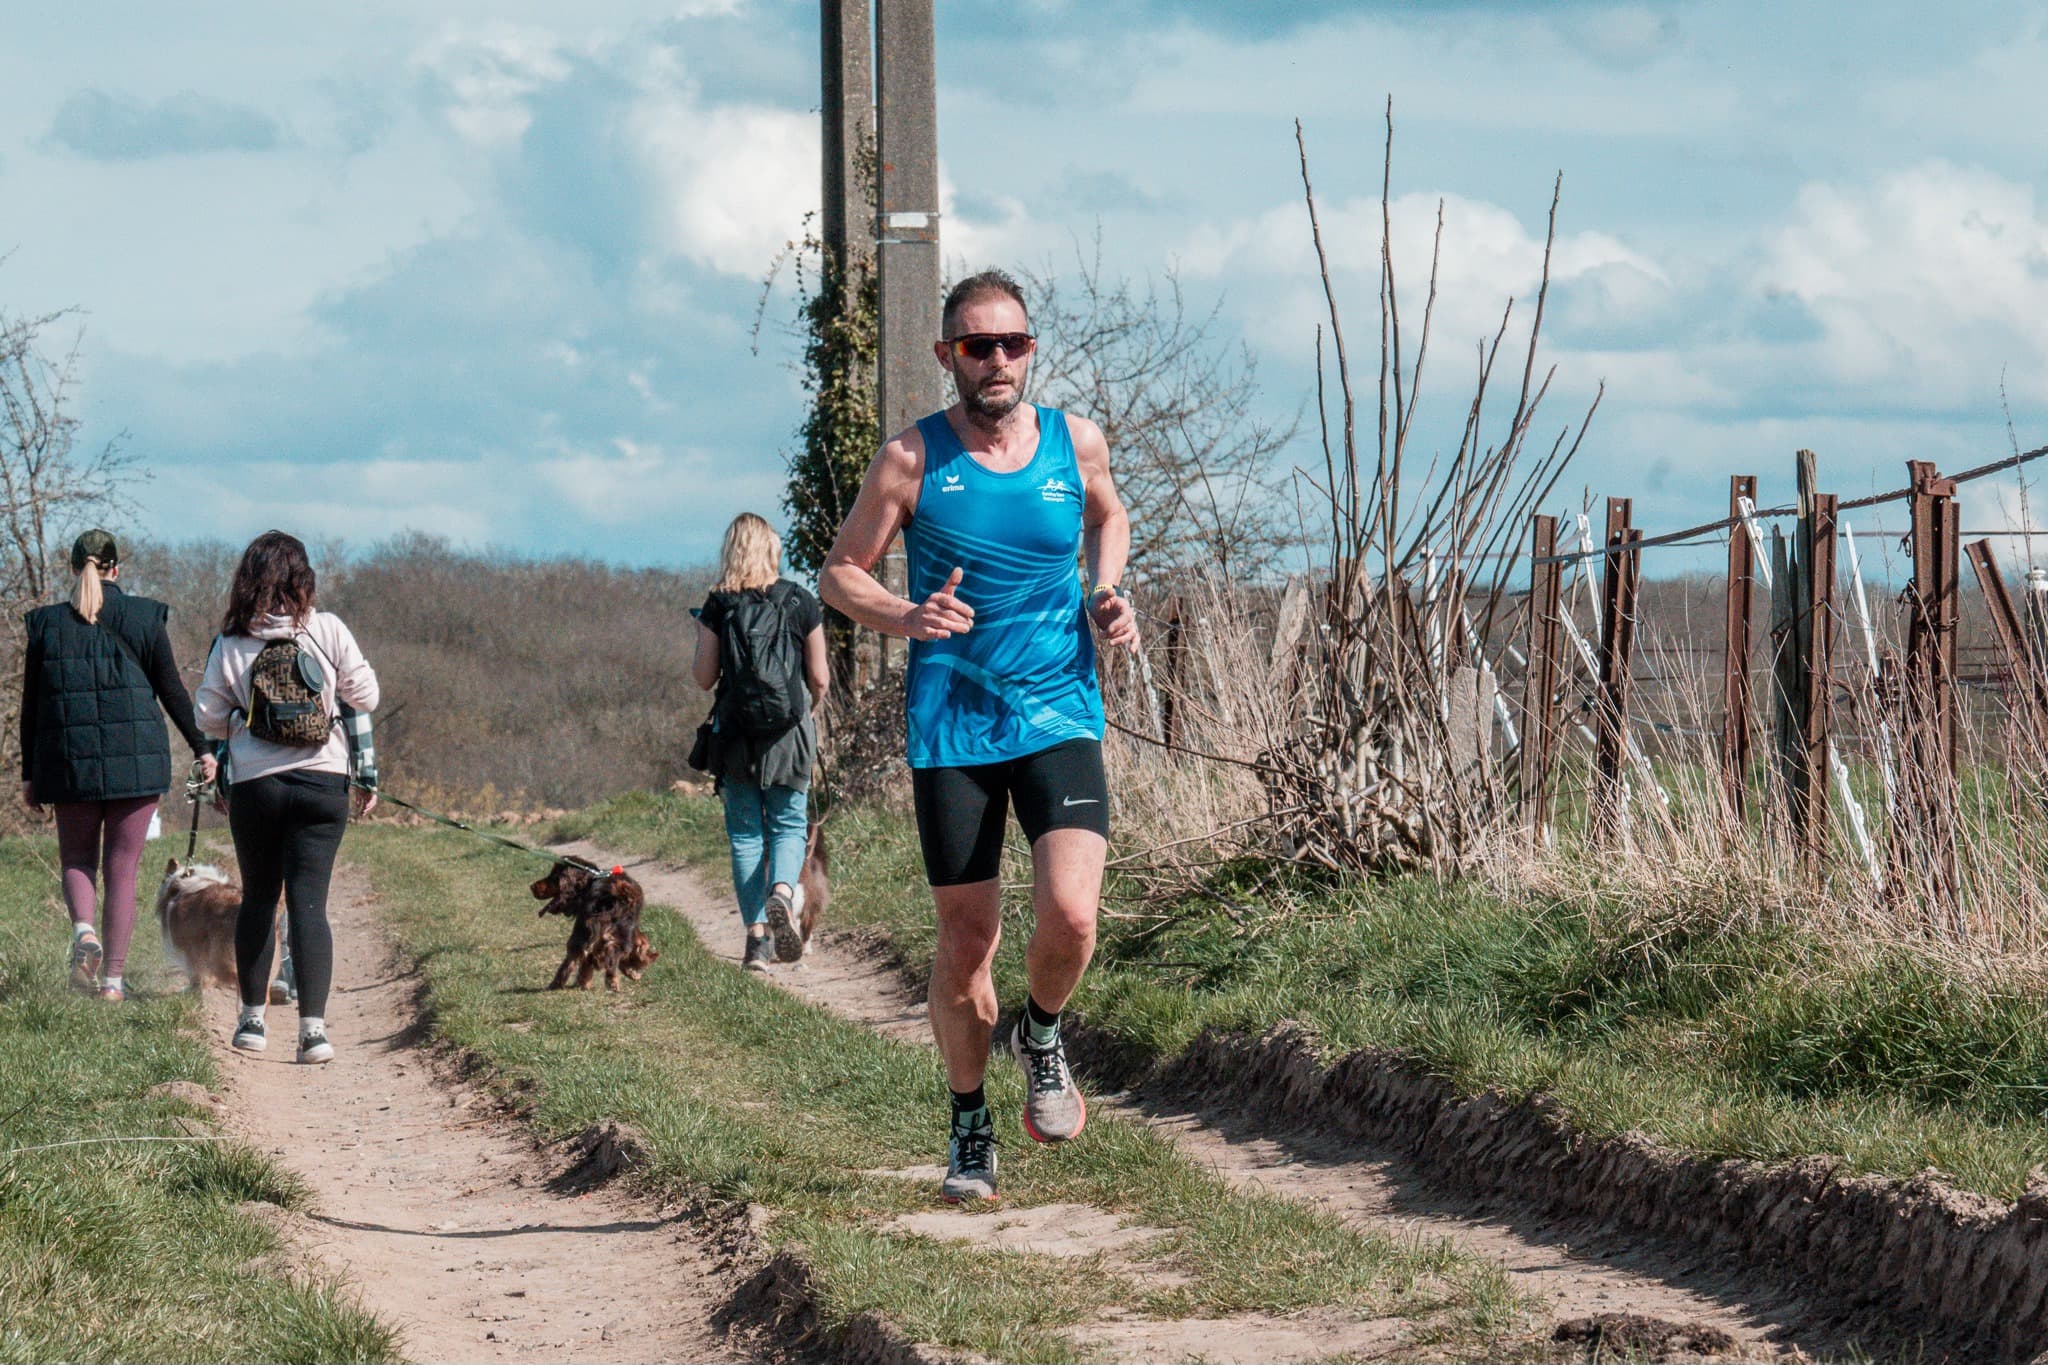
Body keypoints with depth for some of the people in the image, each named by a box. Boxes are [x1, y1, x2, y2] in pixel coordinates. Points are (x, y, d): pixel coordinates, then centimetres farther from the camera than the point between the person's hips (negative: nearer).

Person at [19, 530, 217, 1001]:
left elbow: (31, 706, 5)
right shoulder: (143, 618, -1)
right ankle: (114, 976, 3)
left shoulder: (46, 624, 3)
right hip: (136, 760, -1)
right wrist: (202, 749, 12)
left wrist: (30, 776, 12)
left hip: (70, 762, 1)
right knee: (122, 869, 5)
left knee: (77, 860, 16)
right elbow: (172, 691, 2)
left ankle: (83, 929, -13)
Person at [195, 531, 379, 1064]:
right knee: (309, 901, -3)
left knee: (258, 899, 17)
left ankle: (253, 1019, 22)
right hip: (322, 783, -1)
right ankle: (313, 1026, -15)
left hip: (254, 785, 1)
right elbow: (366, 696, -1)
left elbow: (209, 718, 1)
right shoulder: (328, 630, -5)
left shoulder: (231, 643, -4)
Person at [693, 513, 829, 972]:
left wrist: (700, 640, 16)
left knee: (745, 833, 7)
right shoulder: (800, 603, -1)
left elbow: (704, 677, -2)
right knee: (789, 825, 9)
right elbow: (820, 678, 2)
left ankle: (756, 936, 4)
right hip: (790, 733, 0)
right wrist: (810, 710, 22)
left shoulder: (719, 606, -3)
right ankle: (783, 892, -22)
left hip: (736, 735, 0)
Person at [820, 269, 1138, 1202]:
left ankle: (1042, 1036, 15)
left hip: (1059, 715, 1)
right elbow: (840, 573, 3)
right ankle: (969, 1127, 23)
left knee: (1070, 914, -18)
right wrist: (905, 617, -17)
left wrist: (1105, 598, 5)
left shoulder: (1076, 443, 2)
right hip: (951, 728, -1)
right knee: (966, 941, 2)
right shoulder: (914, 458, -5)